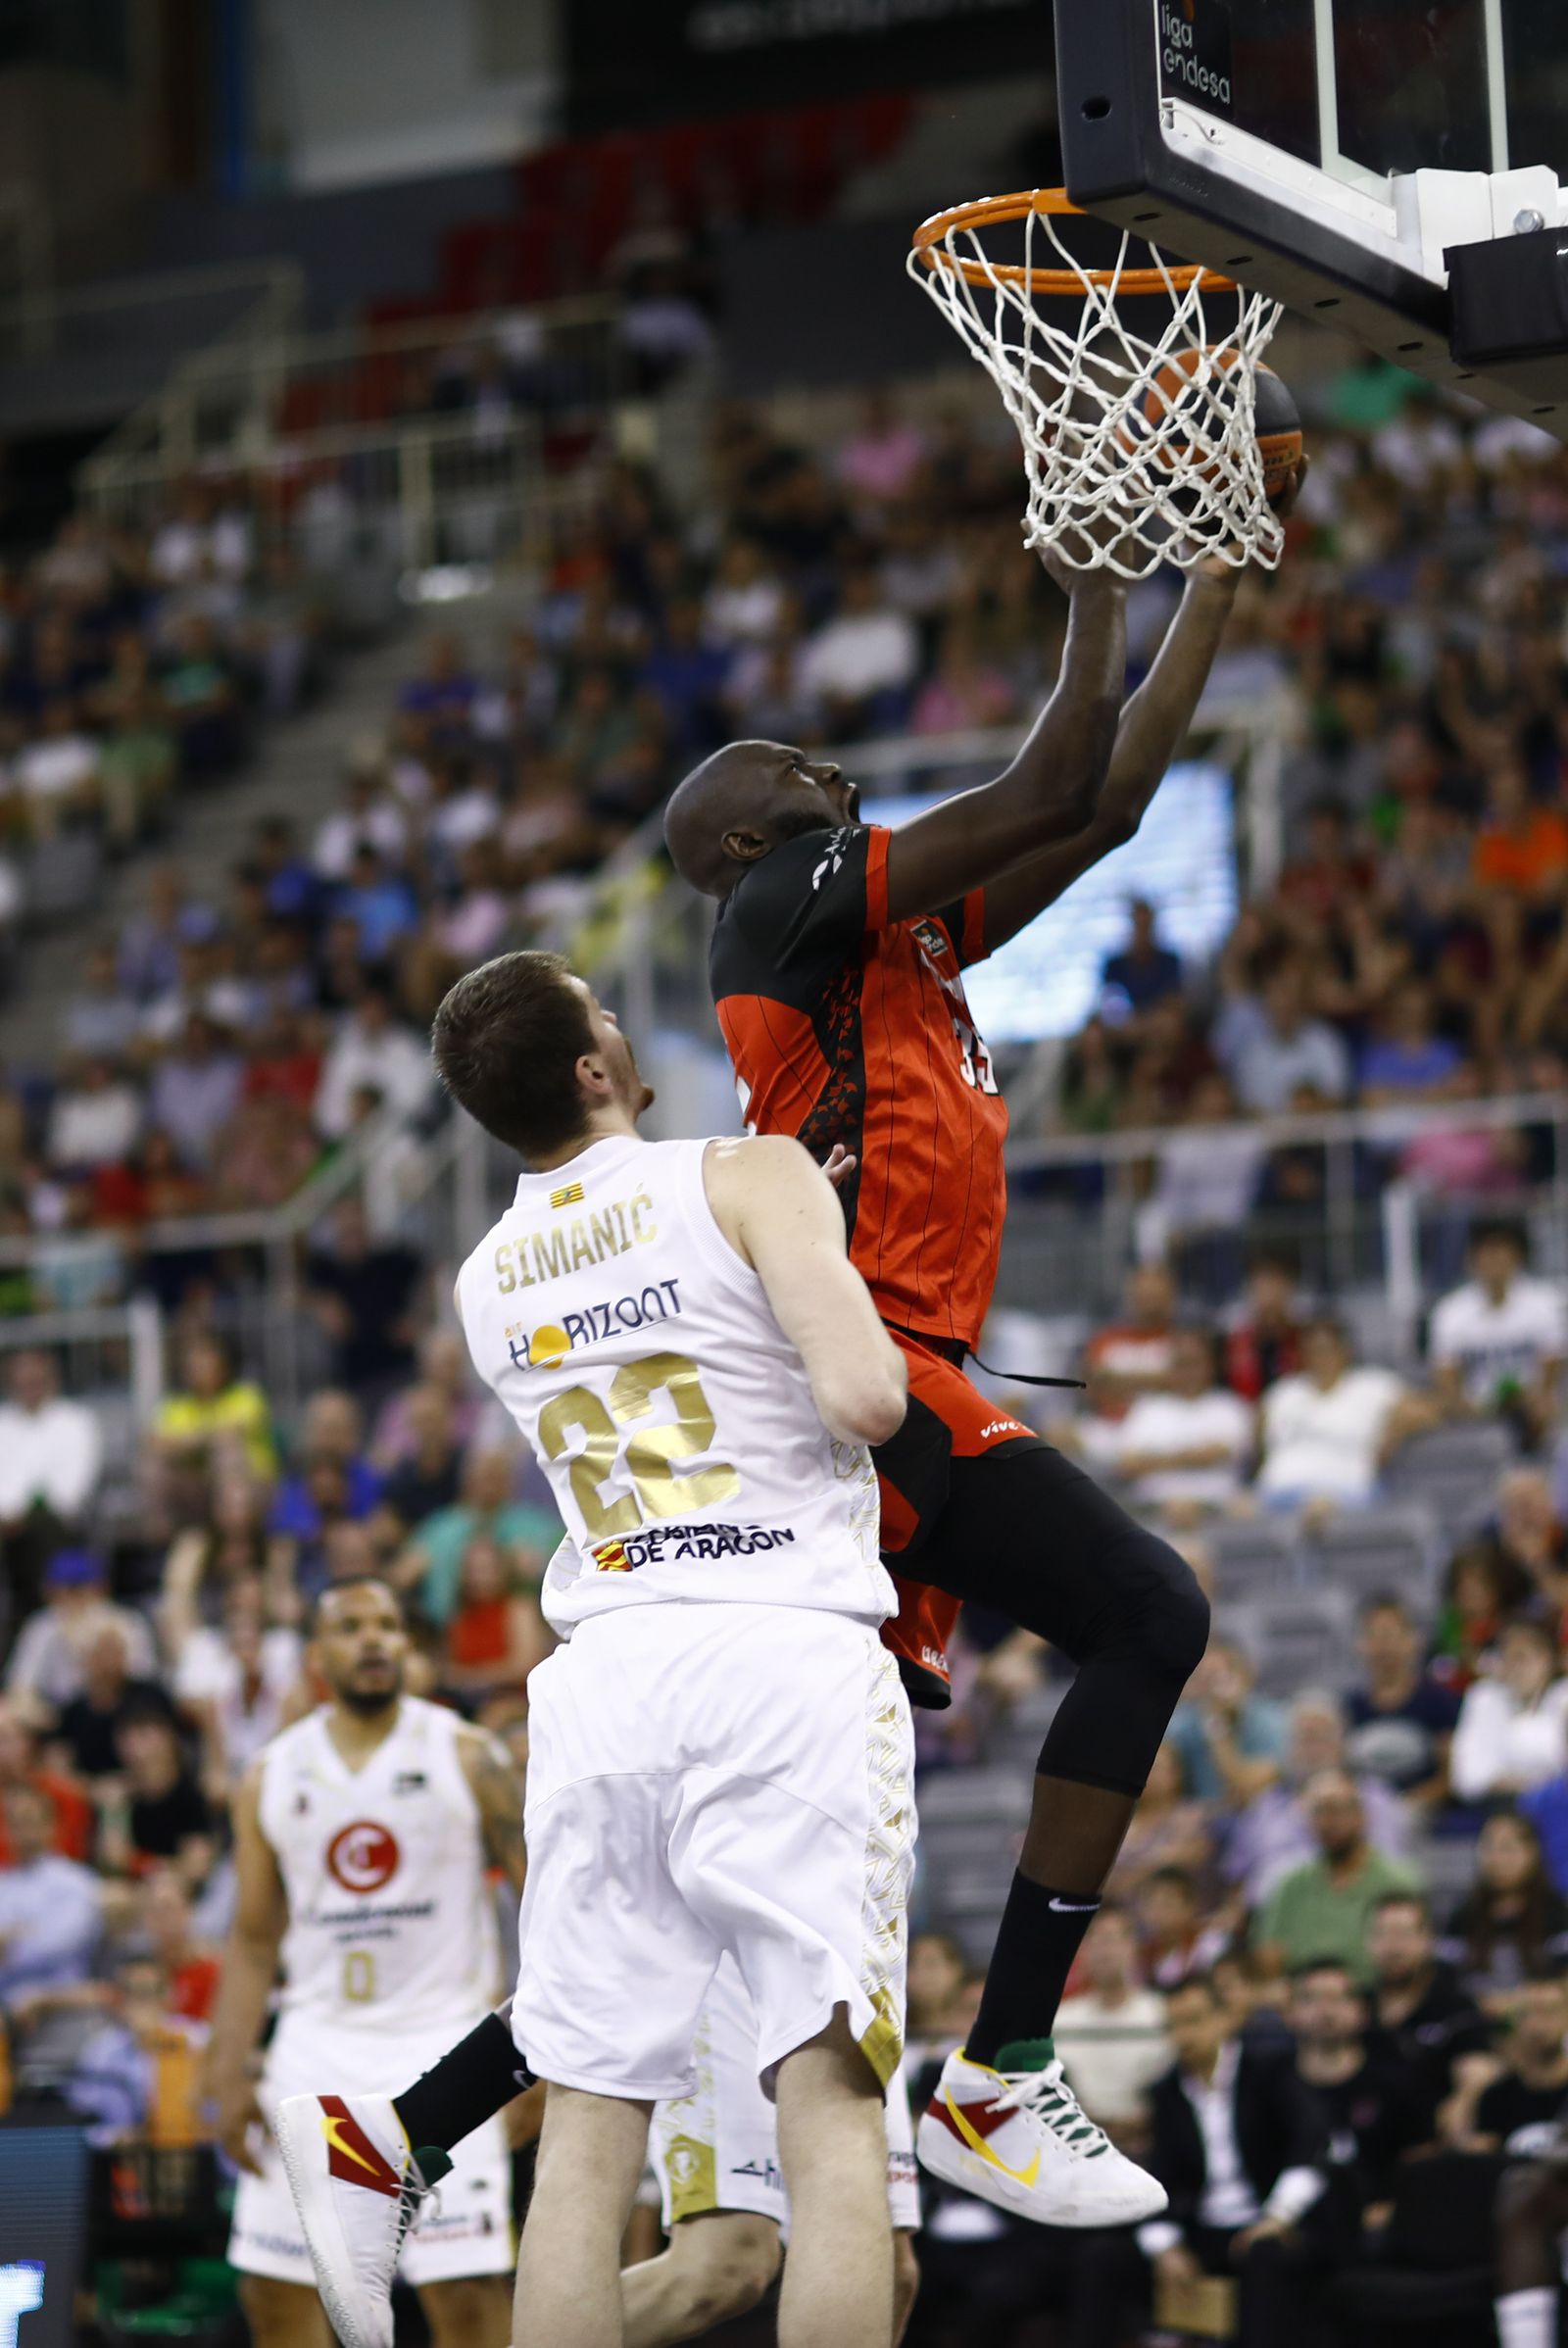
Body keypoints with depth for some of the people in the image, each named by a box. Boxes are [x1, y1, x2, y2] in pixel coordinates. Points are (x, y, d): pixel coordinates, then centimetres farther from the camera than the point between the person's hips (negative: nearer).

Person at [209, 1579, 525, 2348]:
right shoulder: (275, 1776, 10)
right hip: (319, 2045, 4)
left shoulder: (464, 1757, 1)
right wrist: (229, 2078, 4)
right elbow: (253, 1944, 13)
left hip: (440, 2039, -3)